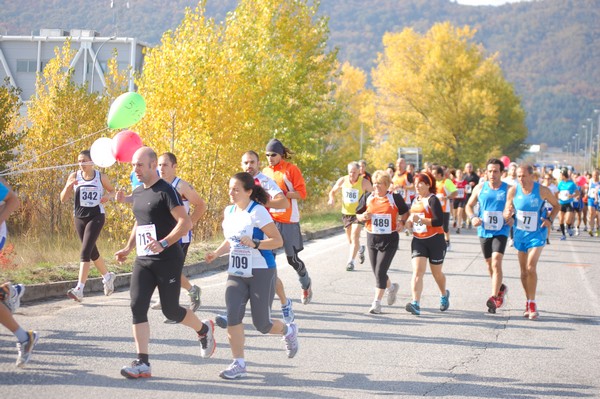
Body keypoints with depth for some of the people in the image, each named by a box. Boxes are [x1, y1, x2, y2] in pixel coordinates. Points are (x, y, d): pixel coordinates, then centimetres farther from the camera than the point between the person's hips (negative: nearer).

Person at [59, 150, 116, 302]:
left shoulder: (101, 177, -2)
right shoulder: (74, 176, 2)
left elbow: (112, 191, 14)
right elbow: (63, 199, 1)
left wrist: (108, 196, -9)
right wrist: (68, 187, -18)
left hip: (96, 217, -4)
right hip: (80, 217, 4)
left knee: (85, 251, -15)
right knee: (92, 251, 16)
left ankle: (79, 289, -21)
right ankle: (107, 276, 41)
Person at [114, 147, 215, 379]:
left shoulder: (166, 191, -12)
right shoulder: (137, 193, 13)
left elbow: (185, 223, -19)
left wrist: (163, 243, -30)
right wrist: (128, 248, 16)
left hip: (168, 260, -7)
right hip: (143, 260, 7)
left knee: (171, 311, 0)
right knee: (137, 306, -8)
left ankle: (204, 329, 31)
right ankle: (142, 364, -8)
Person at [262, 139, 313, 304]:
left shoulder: (291, 169, -7)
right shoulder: (265, 171, 9)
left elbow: (301, 193, -11)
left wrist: (282, 193, -22)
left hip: (288, 221, -4)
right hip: (270, 219, 4)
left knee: (292, 259, 4)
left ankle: (306, 284, 31)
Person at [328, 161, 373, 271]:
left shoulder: (364, 182, -13)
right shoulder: (342, 181, -5)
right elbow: (333, 191, 10)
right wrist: (332, 198, -11)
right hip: (346, 213, 4)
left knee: (354, 237, -17)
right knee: (350, 240, 15)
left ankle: (351, 262, -15)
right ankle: (360, 249, 47)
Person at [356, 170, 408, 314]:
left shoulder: (395, 198, -3)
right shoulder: (367, 197, 4)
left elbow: (405, 212, 11)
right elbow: (358, 215, 12)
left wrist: (402, 222, -7)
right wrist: (364, 216, -10)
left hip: (389, 239, -4)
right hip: (372, 238, 4)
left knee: (380, 271, -12)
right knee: (376, 271, 12)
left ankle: (377, 302, -3)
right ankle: (391, 287, 42)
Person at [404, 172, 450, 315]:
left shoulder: (433, 200, -12)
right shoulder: (415, 200, 11)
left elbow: (439, 221, -23)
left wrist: (420, 219, -28)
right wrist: (409, 223, 4)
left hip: (435, 240, -5)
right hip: (418, 240, 5)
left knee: (437, 273, 12)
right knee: (417, 271, -13)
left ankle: (444, 295, 42)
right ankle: (416, 304, -23)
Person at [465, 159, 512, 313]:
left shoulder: (508, 189, -2)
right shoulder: (480, 188, 4)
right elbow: (469, 205, 13)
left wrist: (513, 218, -13)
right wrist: (472, 217, -7)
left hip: (501, 232, -4)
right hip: (484, 231, 4)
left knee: (496, 262, -19)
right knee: (489, 264, 14)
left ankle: (494, 298, -21)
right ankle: (500, 288, 40)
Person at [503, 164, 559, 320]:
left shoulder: (542, 191, -12)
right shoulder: (513, 191, -6)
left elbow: (556, 205, 5)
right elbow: (506, 213, 0)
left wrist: (550, 219, -11)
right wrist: (508, 214, -24)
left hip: (537, 234, -3)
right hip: (520, 234, 3)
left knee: (531, 267, -17)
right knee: (524, 270, 10)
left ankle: (532, 303, -9)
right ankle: (529, 302, 26)